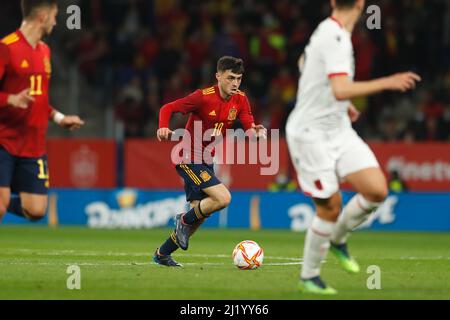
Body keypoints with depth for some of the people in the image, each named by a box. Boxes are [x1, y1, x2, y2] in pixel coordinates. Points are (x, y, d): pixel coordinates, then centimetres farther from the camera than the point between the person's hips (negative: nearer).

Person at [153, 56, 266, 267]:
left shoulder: (240, 100, 1)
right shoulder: (203, 97, -18)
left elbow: (249, 127, -7)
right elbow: (168, 108, -13)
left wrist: (256, 131, -31)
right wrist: (163, 128, -32)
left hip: (206, 162, 8)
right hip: (189, 159, -8)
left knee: (199, 214, 11)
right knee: (223, 198, -23)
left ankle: (162, 254, 27)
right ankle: (185, 220, 2)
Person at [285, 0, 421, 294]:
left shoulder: (328, 31, 8)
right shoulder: (336, 38, -21)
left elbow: (305, 63, 28)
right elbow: (341, 90, -32)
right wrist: (387, 83, -30)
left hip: (338, 130, 8)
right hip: (311, 135, -8)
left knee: (377, 190, -5)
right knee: (331, 207, -4)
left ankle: (338, 238, 18)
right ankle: (309, 276, 14)